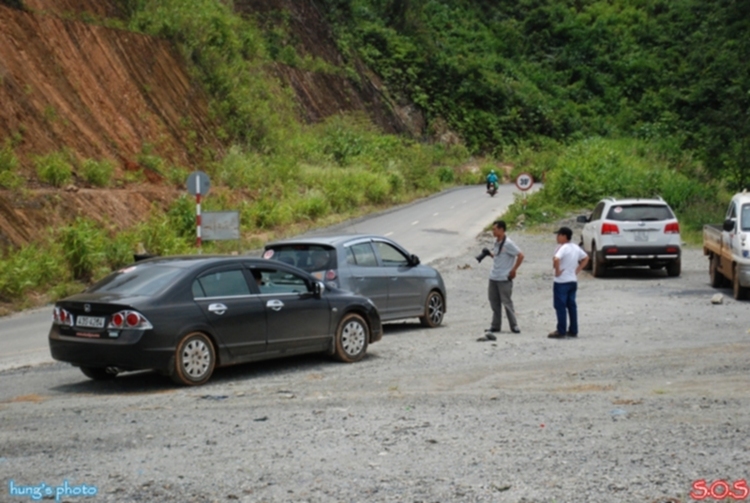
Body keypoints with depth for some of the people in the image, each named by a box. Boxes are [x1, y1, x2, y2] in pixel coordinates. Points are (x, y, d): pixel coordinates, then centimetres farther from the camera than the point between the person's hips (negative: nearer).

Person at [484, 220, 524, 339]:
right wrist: (489, 254, 3)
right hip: (493, 277, 8)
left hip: (504, 279, -8)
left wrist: (513, 270, -13)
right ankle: (495, 326, 18)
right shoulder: (496, 242, 11)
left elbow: (520, 255, -15)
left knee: (507, 303, -3)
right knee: (494, 303, 10)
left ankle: (514, 326, 6)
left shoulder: (508, 243, -14)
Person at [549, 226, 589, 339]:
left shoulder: (562, 248, -17)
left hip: (561, 282, -8)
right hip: (573, 281, 8)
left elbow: (556, 259, -35)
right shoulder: (576, 248, 9)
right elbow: (586, 258, 21)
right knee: (572, 306, 12)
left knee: (560, 306, -3)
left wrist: (557, 271, -21)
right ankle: (573, 331, 15)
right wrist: (577, 270, 14)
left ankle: (561, 332, -1)